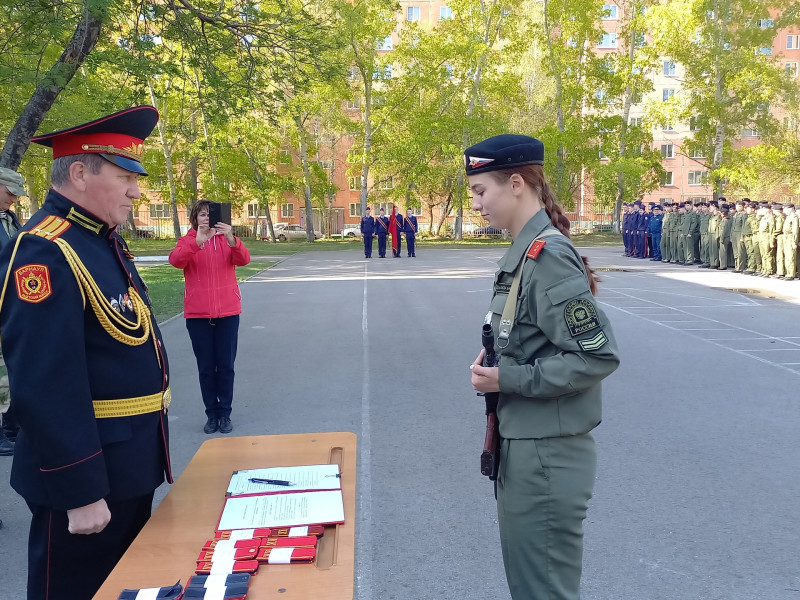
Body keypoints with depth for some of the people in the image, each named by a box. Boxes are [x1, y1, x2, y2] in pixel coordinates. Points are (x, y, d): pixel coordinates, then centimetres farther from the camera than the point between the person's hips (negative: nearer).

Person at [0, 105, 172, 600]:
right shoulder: (45, 253, -22)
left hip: (130, 464, 9)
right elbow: (46, 389, -27)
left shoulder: (105, 241, 8)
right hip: (86, 472, -9)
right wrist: (80, 494, -24)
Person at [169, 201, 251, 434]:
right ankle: (211, 413, 19)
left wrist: (231, 240, -34)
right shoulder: (187, 241, 3)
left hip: (227, 312, 0)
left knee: (226, 366, 5)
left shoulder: (226, 239, 4)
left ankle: (225, 413, 17)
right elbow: (176, 260, -18)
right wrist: (197, 242, -35)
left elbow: (243, 259, -15)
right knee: (206, 368, 7)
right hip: (197, 314, 0)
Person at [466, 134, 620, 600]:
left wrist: (508, 379, -19)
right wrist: (497, 365, 1)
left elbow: (599, 355, -23)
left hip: (547, 455, -9)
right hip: (525, 445, 9)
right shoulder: (526, 251, 7)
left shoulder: (547, 256, -20)